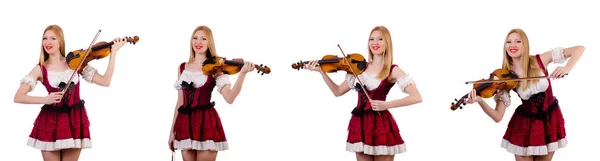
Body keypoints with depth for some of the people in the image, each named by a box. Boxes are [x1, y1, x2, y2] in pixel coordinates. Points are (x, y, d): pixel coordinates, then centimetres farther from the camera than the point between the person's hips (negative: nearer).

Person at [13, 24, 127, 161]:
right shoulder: (40, 69, -2)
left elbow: (105, 81, -3)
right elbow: (18, 97, -11)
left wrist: (113, 53, -6)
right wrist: (45, 100, -26)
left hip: (74, 121, 1)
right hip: (50, 122, -1)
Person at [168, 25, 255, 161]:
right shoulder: (183, 68, 11)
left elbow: (229, 98, -17)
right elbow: (180, 101, 14)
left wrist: (243, 73, -28)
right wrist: (172, 131, 12)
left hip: (206, 123, -4)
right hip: (185, 124, 4)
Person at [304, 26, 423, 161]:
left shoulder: (393, 71, -6)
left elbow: (416, 97, -16)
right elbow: (338, 92, 12)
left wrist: (387, 104, -26)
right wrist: (321, 71, 2)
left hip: (381, 125, -5)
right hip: (360, 124, 5)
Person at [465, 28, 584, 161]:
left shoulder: (540, 61, -15)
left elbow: (579, 49, -14)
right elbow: (498, 116, -19)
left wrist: (567, 69, -32)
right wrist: (480, 101, -37)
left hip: (550, 120, 1)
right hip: (525, 123, -1)